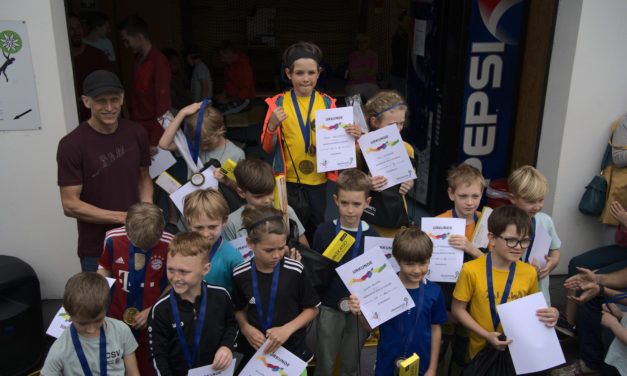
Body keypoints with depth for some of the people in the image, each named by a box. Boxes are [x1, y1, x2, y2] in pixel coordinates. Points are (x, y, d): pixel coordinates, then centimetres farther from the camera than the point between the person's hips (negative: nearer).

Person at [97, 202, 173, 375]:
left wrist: (153, 310, -13)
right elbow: (105, 268, 8)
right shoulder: (113, 239, -11)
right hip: (116, 321, 2)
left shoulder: (169, 244, -18)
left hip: (152, 324, -2)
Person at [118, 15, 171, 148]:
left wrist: (154, 142, -20)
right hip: (137, 127, 7)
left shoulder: (159, 62, -15)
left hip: (152, 129, -7)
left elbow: (163, 104, -18)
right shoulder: (138, 59, 12)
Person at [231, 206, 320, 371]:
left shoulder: (295, 271, -14)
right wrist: (246, 328, -12)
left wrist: (287, 329, -16)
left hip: (293, 350, -1)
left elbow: (312, 308, -4)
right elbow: (240, 309, 7)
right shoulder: (240, 274, -9)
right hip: (255, 350, 1)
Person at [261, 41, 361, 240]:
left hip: (318, 181, 1)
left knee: (315, 229, 11)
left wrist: (352, 136, -12)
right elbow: (267, 148, 1)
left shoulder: (327, 103, 3)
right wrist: (272, 125, -17)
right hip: (288, 181, -1)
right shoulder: (279, 103, -1)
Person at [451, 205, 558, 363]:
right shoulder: (471, 270, -17)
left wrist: (550, 314, -13)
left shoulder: (529, 272, -6)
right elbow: (458, 309, -10)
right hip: (481, 350, -2)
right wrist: (486, 335, -18)